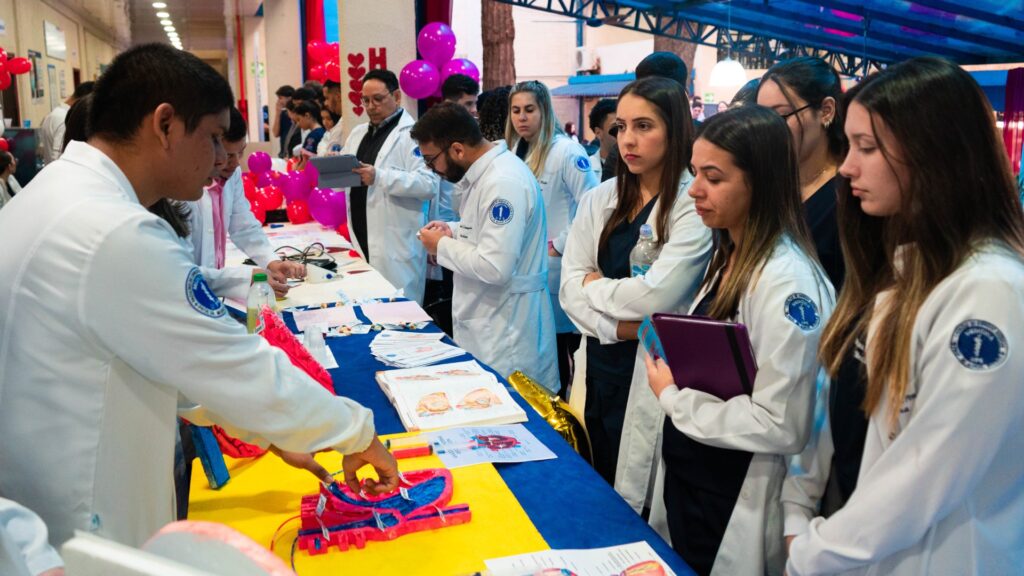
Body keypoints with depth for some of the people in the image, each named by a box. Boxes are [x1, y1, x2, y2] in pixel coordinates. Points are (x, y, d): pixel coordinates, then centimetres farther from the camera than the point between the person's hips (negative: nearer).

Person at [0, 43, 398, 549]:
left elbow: (168, 357, 8)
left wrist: (272, 433, 8)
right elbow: (245, 370, -22)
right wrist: (358, 432, -8)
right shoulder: (117, 235, -27)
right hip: (84, 535, -9)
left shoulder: (60, 194, 4)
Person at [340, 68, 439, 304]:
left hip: (396, 245, -7)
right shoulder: (358, 133, 17)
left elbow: (429, 183, -20)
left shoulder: (412, 134, -7)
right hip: (361, 239, 7)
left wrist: (379, 177, -26)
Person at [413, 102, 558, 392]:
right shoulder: (484, 172, 8)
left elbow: (495, 267, -28)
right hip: (484, 325, 10)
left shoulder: (504, 182, -23)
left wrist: (442, 246, -14)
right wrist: (453, 230, 7)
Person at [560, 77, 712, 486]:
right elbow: (569, 287, 1)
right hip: (601, 367, 5)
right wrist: (617, 327, -15)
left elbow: (658, 294, -21)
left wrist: (595, 285, -5)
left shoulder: (695, 204, -11)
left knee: (641, 506, 7)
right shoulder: (600, 199, 6)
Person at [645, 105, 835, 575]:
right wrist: (670, 373, -2)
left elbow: (782, 425, -26)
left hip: (735, 507, -8)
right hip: (685, 482, 8)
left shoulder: (788, 281, -23)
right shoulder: (728, 258, 5)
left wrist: (673, 398, -18)